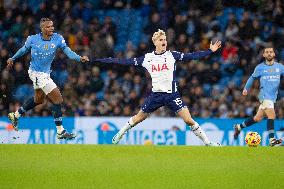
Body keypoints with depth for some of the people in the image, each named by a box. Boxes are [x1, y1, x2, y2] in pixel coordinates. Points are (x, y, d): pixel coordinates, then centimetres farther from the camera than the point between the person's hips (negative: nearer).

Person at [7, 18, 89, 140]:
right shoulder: (33, 39, -15)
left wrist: (80, 58, -38)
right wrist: (12, 59, 17)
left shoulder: (58, 38, -10)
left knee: (38, 99, 26)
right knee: (57, 99, -12)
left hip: (46, 73, 6)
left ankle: (15, 115, 46)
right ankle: (60, 131, -8)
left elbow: (68, 52, -21)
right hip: (36, 73, -6)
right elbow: (24, 49, 6)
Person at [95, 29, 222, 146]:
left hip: (172, 94, -2)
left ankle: (207, 142, -1)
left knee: (189, 120, -12)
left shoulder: (172, 55, 0)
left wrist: (210, 51, -15)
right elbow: (125, 62, 5)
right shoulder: (147, 58, 3)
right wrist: (99, 60, 2)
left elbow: (192, 56, -6)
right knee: (138, 118, 12)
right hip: (155, 95, 2)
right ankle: (119, 135, 36)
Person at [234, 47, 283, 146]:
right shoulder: (260, 67, 3)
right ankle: (272, 140, -21)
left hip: (273, 96, 4)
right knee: (272, 115, -21)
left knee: (258, 118, 10)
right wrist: (246, 88, 19)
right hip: (264, 95, -4)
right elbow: (252, 77, 17)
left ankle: (239, 127, 30)